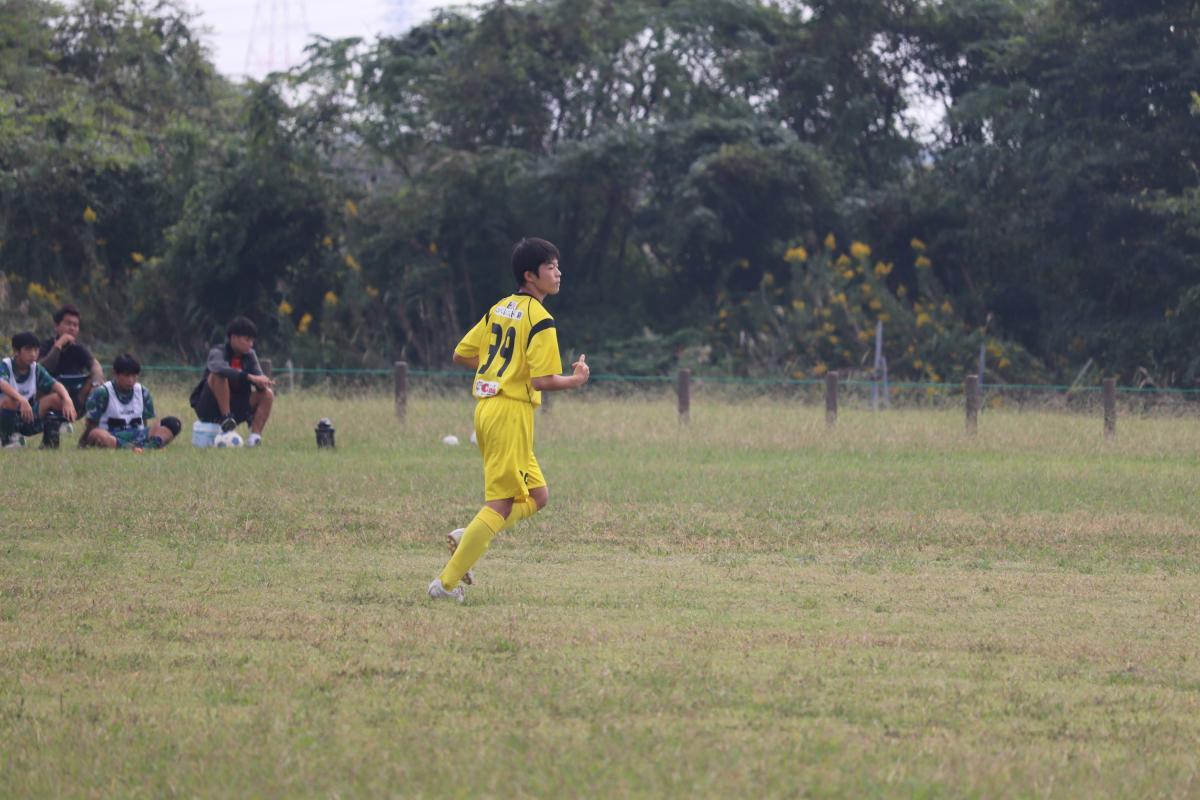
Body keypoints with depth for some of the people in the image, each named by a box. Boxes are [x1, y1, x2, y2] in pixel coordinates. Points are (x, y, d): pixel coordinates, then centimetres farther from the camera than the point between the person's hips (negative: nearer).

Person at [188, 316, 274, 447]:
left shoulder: (250, 355, 5)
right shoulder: (217, 353, -14)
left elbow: (258, 377, -3)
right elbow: (221, 369, -37)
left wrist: (262, 384, -29)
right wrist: (250, 377, -45)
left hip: (235, 405, 6)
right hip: (209, 409, -6)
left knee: (267, 394, -12)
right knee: (219, 376, -30)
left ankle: (254, 436, -24)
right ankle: (225, 418, -30)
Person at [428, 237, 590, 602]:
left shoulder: (498, 310, 12)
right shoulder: (539, 319, -12)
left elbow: (461, 355, 17)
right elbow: (542, 380, -18)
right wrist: (576, 380, 0)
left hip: (487, 407, 9)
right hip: (512, 411, -9)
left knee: (536, 496, 16)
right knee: (501, 504, -5)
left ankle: (468, 537, 5)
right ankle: (447, 583, -7)